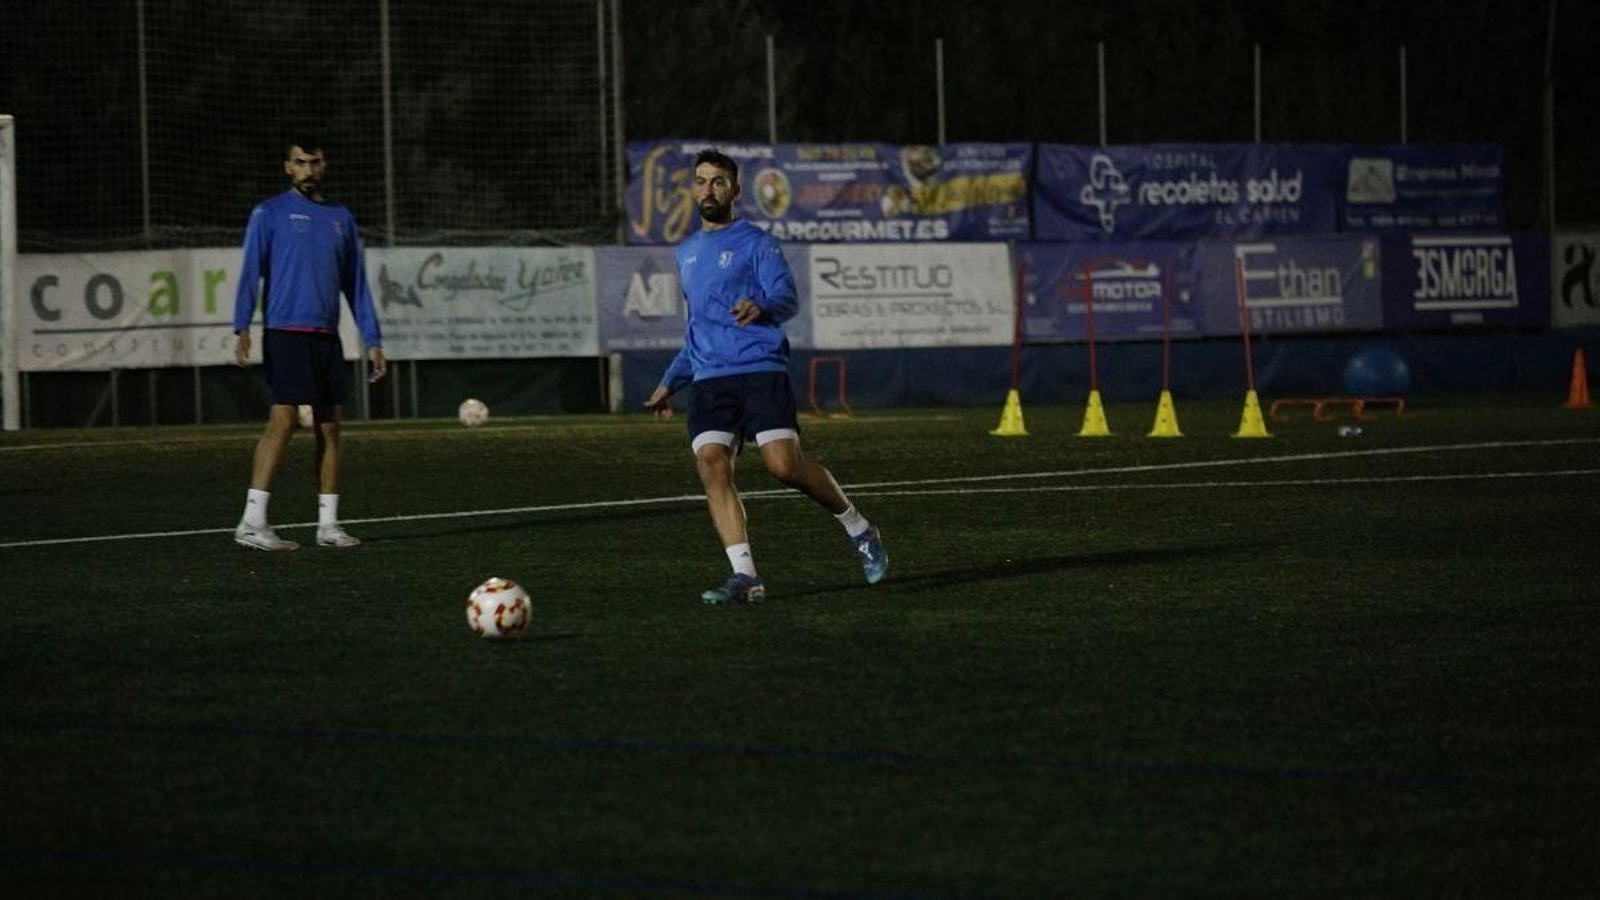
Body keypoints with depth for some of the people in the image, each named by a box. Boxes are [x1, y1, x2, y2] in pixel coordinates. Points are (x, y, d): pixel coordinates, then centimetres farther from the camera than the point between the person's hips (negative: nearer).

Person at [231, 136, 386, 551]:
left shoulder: (341, 218, 16)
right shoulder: (269, 213, 1)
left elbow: (356, 284, 18)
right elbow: (250, 273, -5)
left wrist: (373, 340, 13)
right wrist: (242, 328, -17)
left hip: (327, 337, 5)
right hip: (285, 332, -5)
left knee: (329, 428, 4)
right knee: (282, 420, -14)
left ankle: (328, 524, 9)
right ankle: (252, 522, -15)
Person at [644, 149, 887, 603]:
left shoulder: (755, 242, 3)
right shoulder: (687, 252, 23)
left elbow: (788, 298, -11)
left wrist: (761, 306, -33)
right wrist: (669, 382, 33)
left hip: (761, 368, -5)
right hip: (708, 379, 5)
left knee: (784, 464, -18)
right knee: (711, 464, -16)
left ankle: (860, 532, 7)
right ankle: (745, 577, -18)